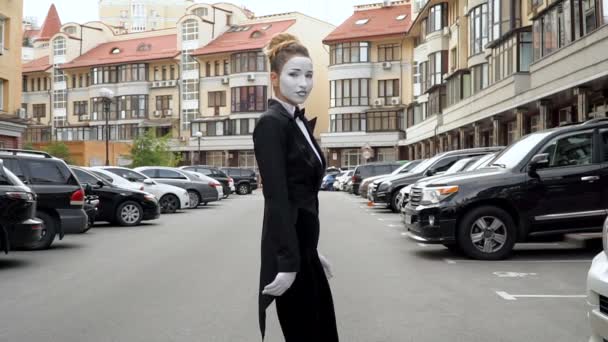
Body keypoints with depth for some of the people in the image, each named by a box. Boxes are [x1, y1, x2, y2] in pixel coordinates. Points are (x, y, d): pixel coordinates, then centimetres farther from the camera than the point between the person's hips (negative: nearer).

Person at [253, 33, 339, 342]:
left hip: (303, 248, 9)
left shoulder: (299, 122, 12)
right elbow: (277, 199, -20)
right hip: (286, 253, -9)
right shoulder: (271, 123, -14)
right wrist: (287, 263, -22)